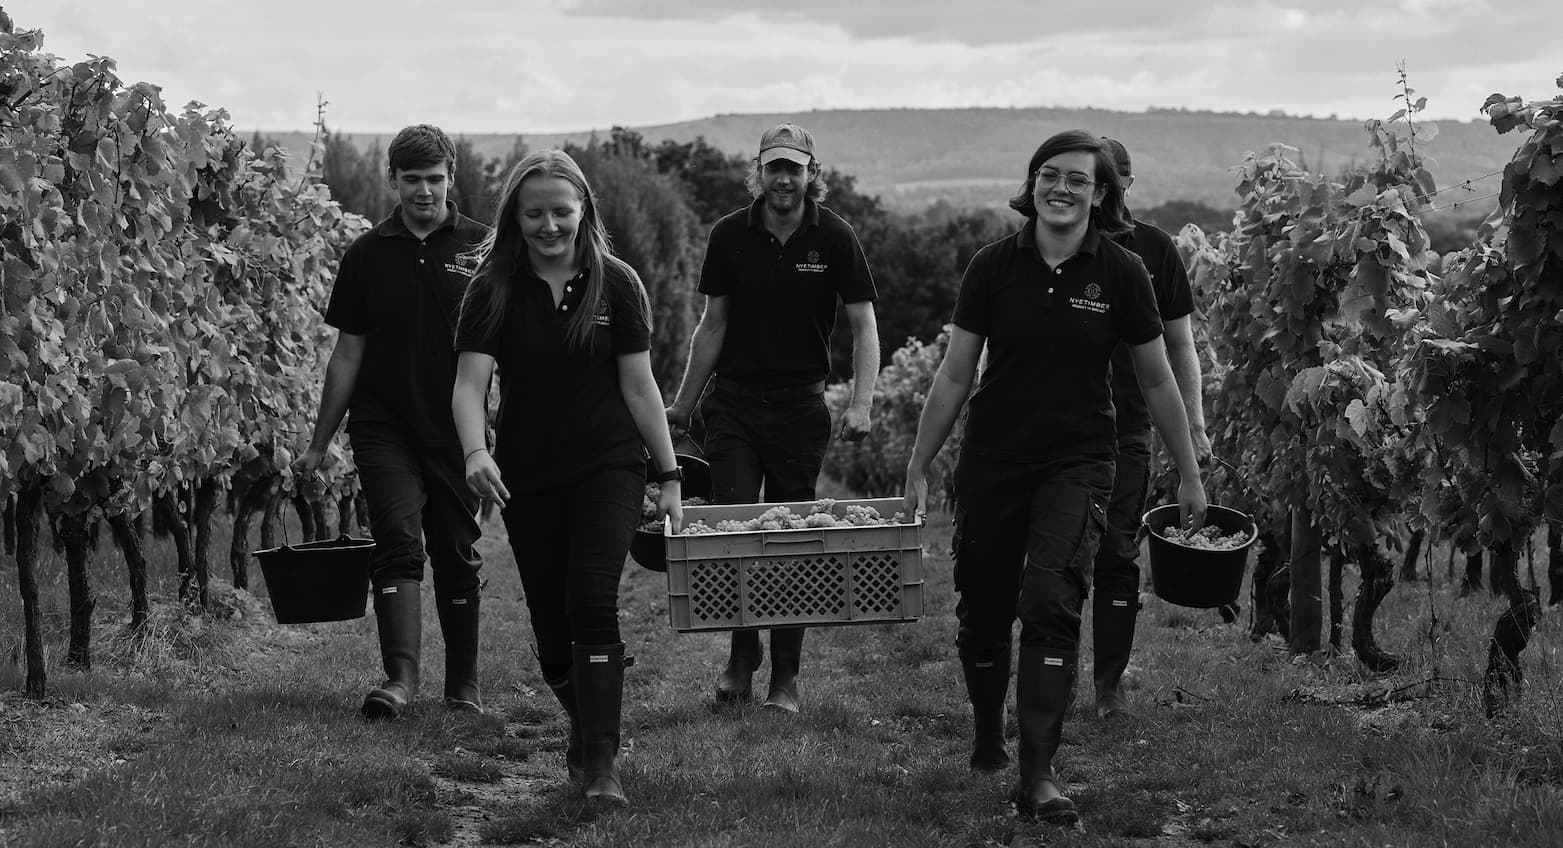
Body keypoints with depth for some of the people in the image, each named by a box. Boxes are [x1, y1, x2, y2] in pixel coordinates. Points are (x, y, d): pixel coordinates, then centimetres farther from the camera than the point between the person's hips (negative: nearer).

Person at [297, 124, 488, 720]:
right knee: (398, 541, -15)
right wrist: (319, 442, 11)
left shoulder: (481, 247, 1)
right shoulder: (367, 255, 5)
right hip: (383, 425, 0)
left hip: (456, 430, 0)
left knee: (457, 557, 7)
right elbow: (348, 352, 10)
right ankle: (400, 678, -21)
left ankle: (463, 686, 19)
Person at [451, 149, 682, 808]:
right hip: (527, 476, 1)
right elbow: (470, 382, -11)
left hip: (608, 466, -1)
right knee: (550, 626, 6)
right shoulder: (494, 288, -3)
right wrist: (475, 451, -29)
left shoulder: (615, 283, -2)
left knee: (593, 603, -17)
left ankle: (600, 761, -14)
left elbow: (638, 385, 2)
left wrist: (669, 475, 1)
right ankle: (584, 727, 33)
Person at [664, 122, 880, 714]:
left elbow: (863, 325, -3)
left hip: (801, 406, -1)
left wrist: (861, 403, -16)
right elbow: (713, 323, 10)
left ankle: (785, 677, 10)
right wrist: (684, 404, 11)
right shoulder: (730, 236, 1)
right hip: (733, 402, 1)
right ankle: (742, 655, 9)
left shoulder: (834, 237, -4)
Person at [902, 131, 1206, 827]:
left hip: (1077, 462, -1)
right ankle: (986, 732, 35)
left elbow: (1156, 380, 6)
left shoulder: (1120, 273, -3)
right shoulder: (993, 266, -1)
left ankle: (1037, 777, -13)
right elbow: (954, 373, 5)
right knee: (982, 611, 7)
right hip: (991, 460, 2)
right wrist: (917, 468, 6)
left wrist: (1189, 475, 11)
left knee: (1051, 604, -16)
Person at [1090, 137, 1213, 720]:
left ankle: (1111, 683, 9)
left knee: (1118, 555, 1)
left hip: (1127, 426, 0)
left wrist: (1194, 424, 6)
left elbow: (1179, 344, 10)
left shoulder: (1153, 250, 4)